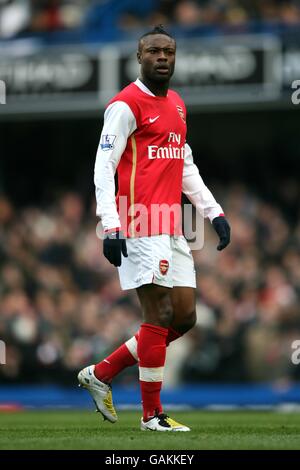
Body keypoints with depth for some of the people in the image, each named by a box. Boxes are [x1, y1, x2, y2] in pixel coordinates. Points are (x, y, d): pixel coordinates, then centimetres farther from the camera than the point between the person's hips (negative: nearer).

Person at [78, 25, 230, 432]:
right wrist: (111, 226, -19)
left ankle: (101, 374, 17)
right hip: (142, 229, -8)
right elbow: (104, 166, -11)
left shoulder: (176, 105, 19)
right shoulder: (126, 105, -6)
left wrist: (214, 212, 19)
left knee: (184, 317, 7)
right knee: (159, 316, -8)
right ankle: (152, 414, 1)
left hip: (171, 230, 9)